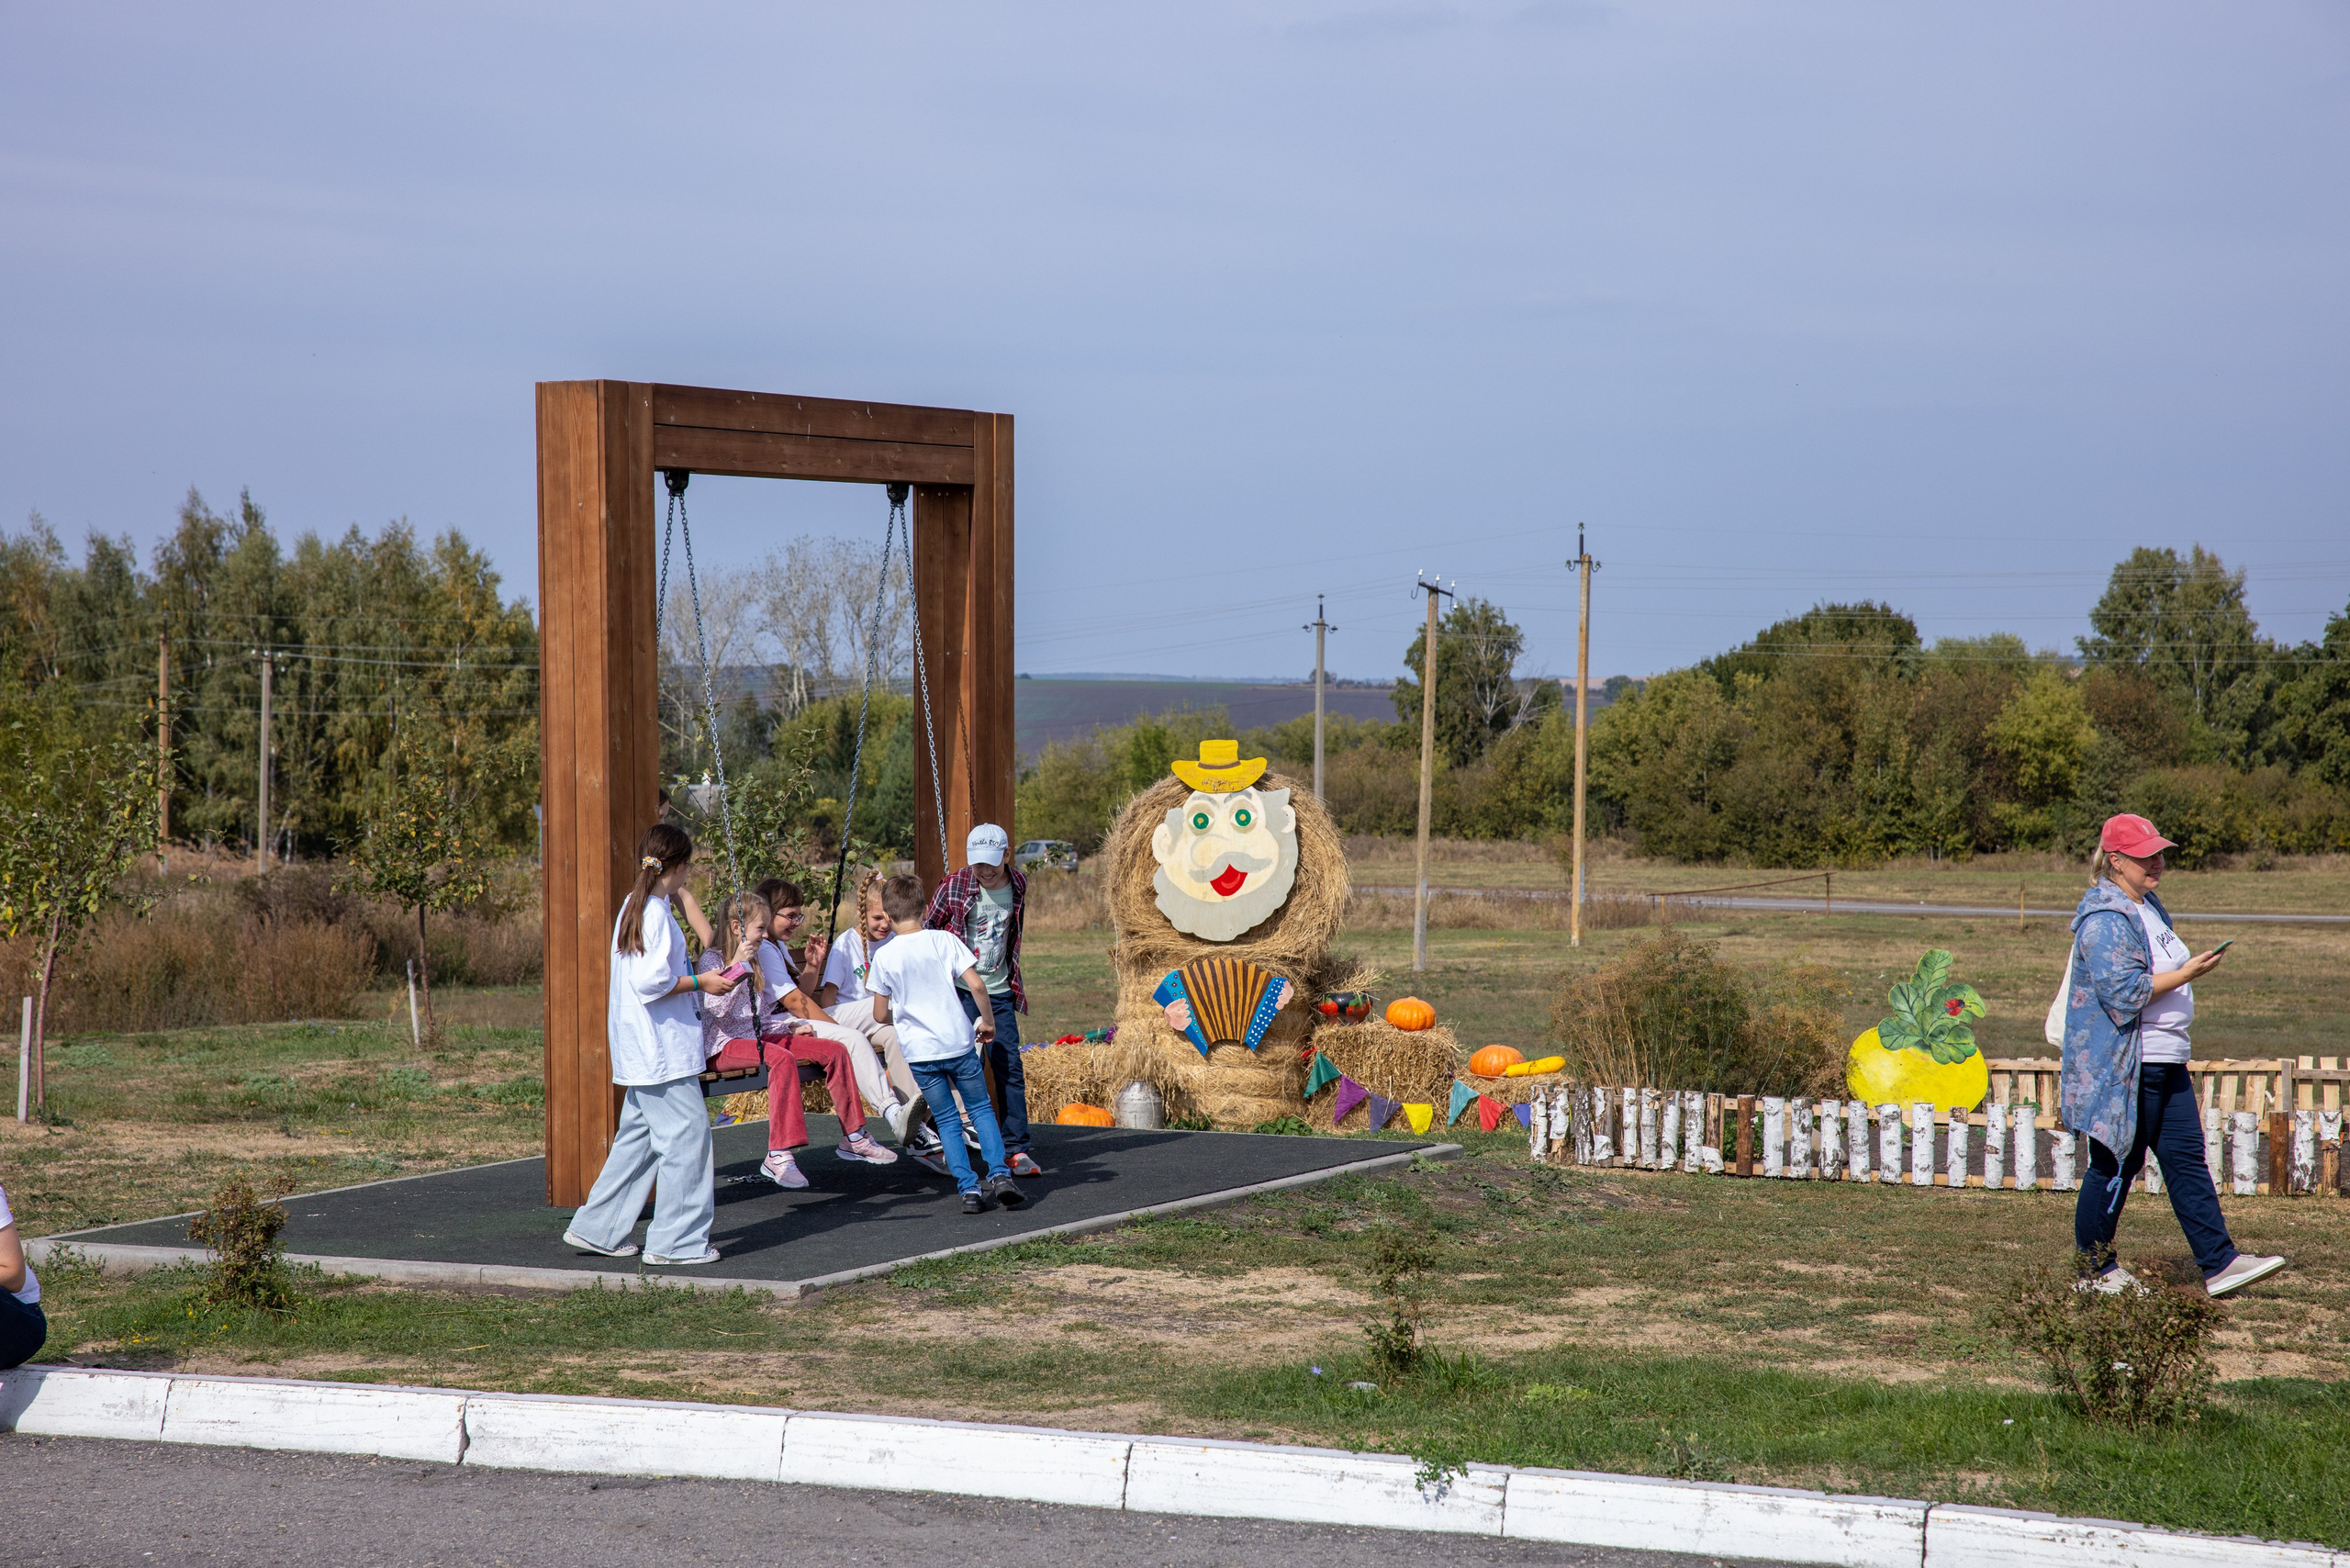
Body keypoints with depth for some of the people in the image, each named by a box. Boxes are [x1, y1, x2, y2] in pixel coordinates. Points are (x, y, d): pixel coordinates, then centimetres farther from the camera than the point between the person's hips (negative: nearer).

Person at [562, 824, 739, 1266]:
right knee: (686, 1133, -6)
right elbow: (650, 981, -22)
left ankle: (596, 1229, 19)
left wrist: (696, 981, 20)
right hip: (662, 1048, -10)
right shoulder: (655, 912, -16)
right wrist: (699, 983, -12)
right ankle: (676, 1241, -3)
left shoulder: (633, 907, 14)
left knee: (638, 1138, 15)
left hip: (642, 1048, 10)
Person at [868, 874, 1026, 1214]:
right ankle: (1000, 1174, -1)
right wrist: (987, 1020, 6)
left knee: (946, 1120, 10)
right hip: (958, 1043, 0)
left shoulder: (884, 956, -4)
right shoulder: (945, 940, -4)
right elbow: (976, 985, -10)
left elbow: (880, 1015, 2)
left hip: (919, 1051, 0)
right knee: (981, 1109, 14)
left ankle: (969, 1189, 2)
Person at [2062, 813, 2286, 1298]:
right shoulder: (2105, 919, -17)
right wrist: (2187, 974, -21)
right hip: (2122, 1069, -10)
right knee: (2116, 1165, 0)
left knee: (2187, 1158, 6)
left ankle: (2219, 1263, 5)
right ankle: (2095, 1271, 12)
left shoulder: (2148, 908, 15)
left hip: (2165, 1064, 10)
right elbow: (2123, 991, -25)